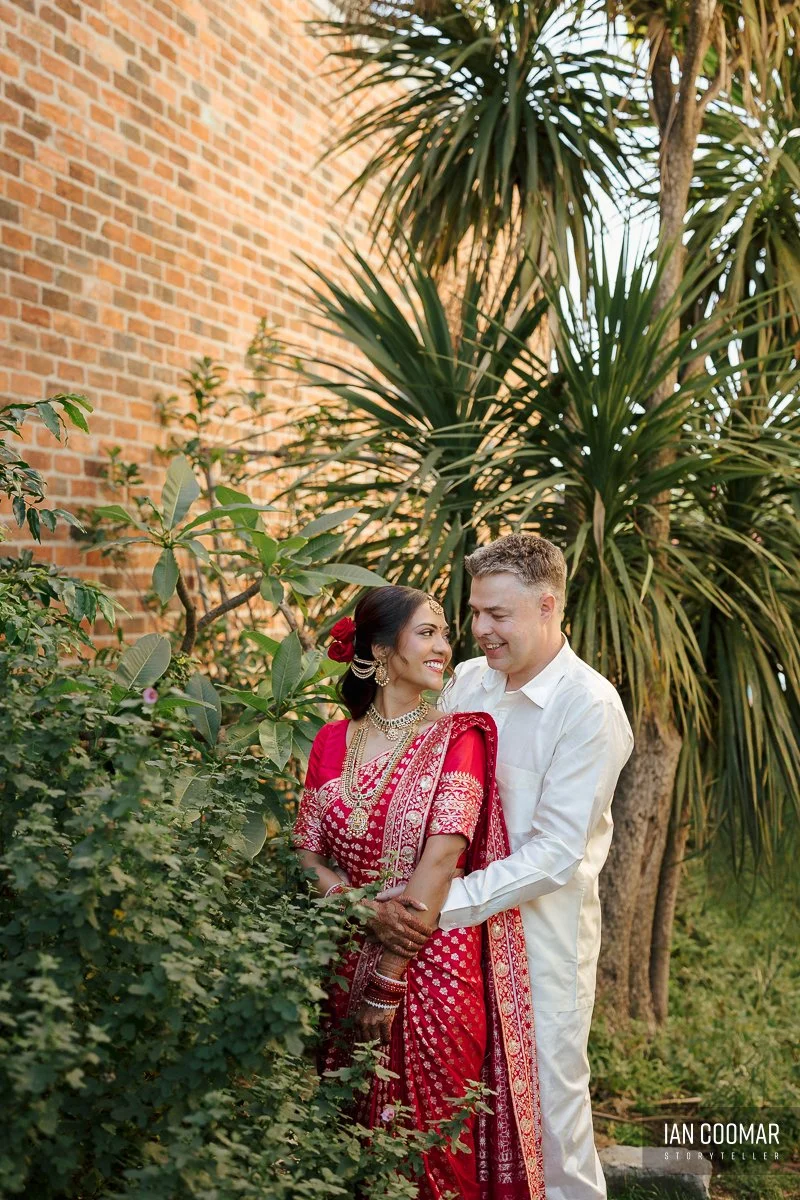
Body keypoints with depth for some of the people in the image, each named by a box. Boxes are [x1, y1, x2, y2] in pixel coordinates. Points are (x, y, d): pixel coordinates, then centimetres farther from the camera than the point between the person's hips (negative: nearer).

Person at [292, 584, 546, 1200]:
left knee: (429, 1142, 8)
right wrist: (367, 907, -18)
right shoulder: (333, 741, 5)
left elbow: (442, 857, -14)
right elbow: (308, 853, 1)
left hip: (433, 964, -3)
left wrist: (389, 985, -16)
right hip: (348, 960, 3)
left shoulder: (457, 737, -6)